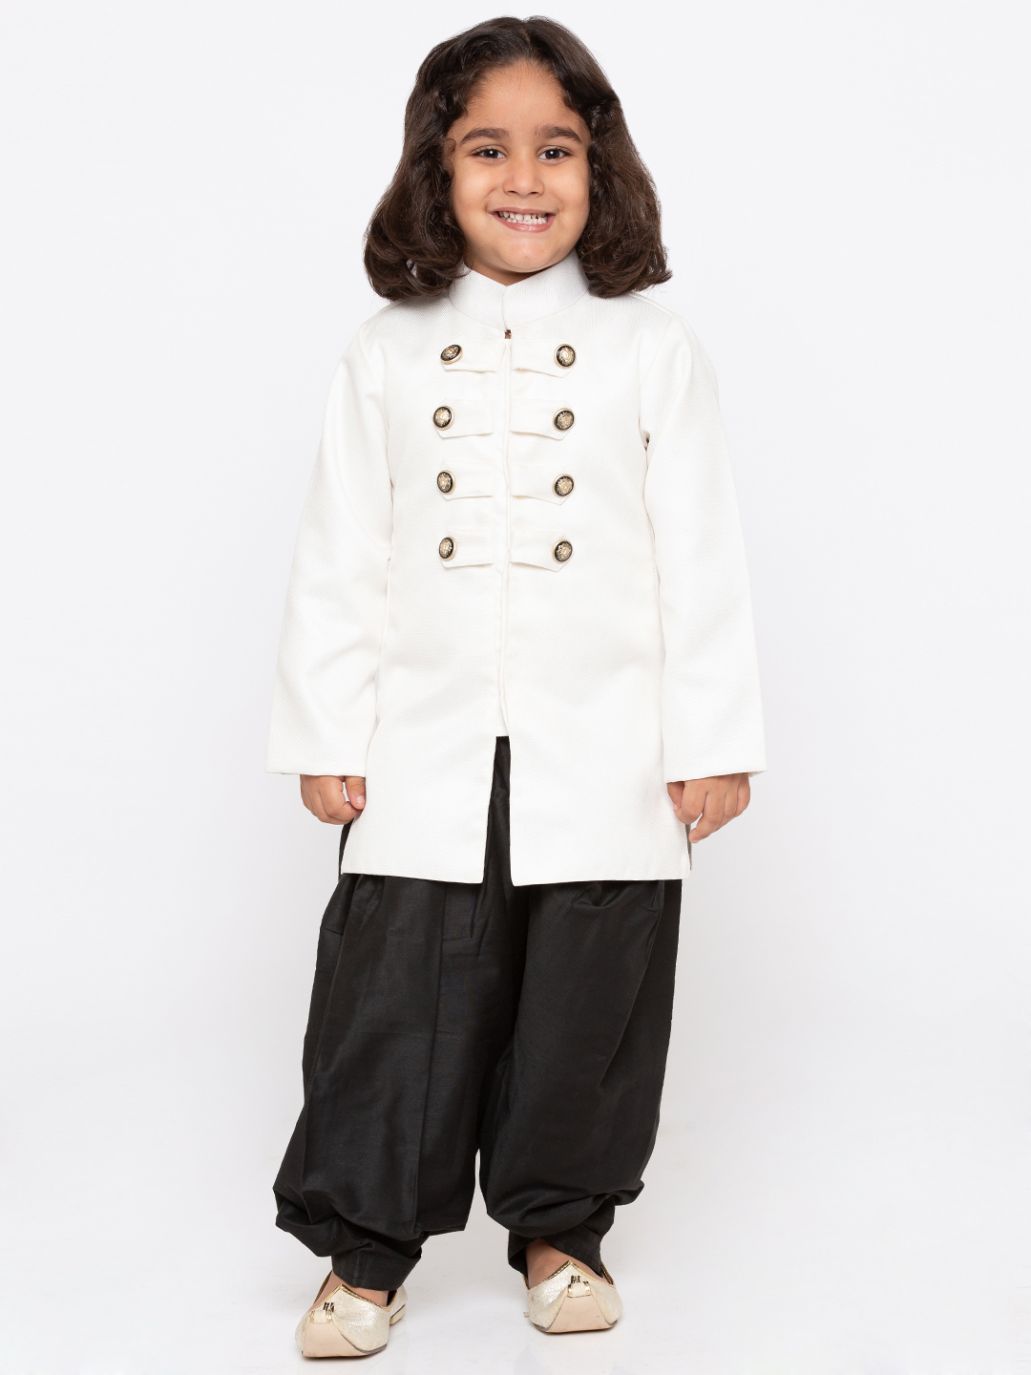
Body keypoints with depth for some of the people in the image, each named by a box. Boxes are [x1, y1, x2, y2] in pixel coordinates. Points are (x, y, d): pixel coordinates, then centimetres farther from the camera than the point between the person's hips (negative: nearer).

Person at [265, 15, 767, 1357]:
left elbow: (702, 558, 1)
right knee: (393, 1004, 3)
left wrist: (714, 740, -3)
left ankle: (559, 1228, 28)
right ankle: (367, 1246, 19)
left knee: (586, 1013, 9)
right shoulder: (387, 354, 4)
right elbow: (338, 561, 5)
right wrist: (325, 736, 1)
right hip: (425, 758, 1)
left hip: (606, 765, 0)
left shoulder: (653, 348, 2)